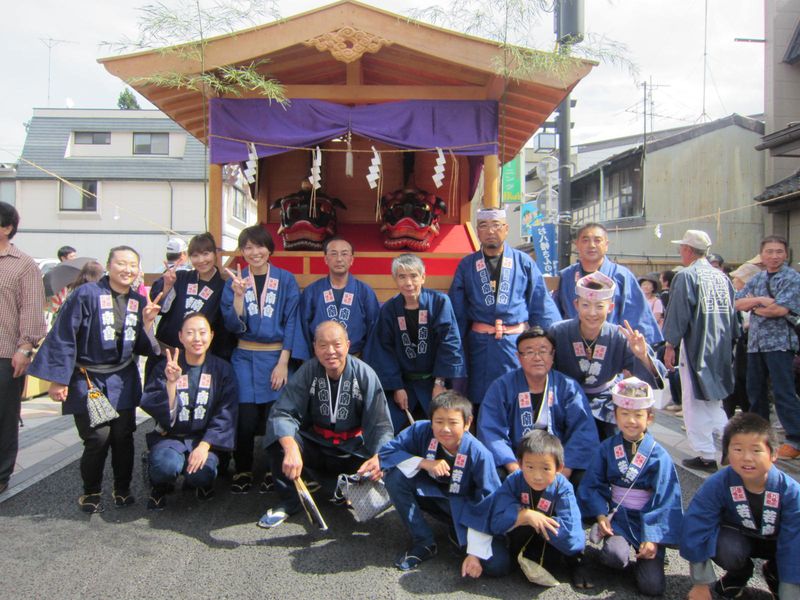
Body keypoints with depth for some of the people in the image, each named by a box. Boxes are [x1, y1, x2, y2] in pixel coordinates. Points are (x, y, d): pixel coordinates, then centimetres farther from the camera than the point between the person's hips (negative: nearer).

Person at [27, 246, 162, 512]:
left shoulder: (139, 302, 6)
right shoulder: (86, 294, -10)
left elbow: (142, 348, 7)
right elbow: (63, 338, -9)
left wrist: (147, 323, -12)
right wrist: (58, 379, -10)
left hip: (122, 380, 4)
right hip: (87, 379, -4)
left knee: (123, 436, 3)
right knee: (98, 438, -7)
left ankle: (123, 489, 24)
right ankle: (91, 492, 16)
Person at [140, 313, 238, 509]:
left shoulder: (222, 370, 0)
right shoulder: (165, 368, -1)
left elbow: (225, 414, -6)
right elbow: (150, 406, -12)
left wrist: (205, 445, -17)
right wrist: (171, 382, -28)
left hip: (204, 438, 0)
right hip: (170, 436, 0)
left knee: (200, 474, -28)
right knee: (166, 465, -31)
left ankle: (202, 482, 11)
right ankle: (160, 486, 6)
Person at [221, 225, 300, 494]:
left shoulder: (286, 280, 0)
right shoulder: (235, 281, 4)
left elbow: (291, 322, -2)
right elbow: (233, 325, -3)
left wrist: (283, 363, -7)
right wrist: (238, 295, -18)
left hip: (276, 357, -1)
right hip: (245, 358, 1)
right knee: (245, 418, -2)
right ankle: (242, 471, 18)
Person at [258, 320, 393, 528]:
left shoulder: (365, 375, -14)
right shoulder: (307, 372, -10)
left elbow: (380, 426, -18)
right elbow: (282, 414, -21)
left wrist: (378, 457, -40)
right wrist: (291, 448, -41)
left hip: (353, 453, 0)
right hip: (315, 447, 1)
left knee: (384, 471, -26)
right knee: (279, 438, -25)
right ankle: (289, 501, -3)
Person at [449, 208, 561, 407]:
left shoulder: (524, 262, 4)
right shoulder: (466, 266, 7)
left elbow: (543, 307, 3)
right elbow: (457, 312, 8)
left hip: (518, 343, -1)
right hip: (480, 345, 1)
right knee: (481, 401, 8)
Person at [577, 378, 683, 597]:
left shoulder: (658, 455, -8)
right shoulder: (607, 448, -2)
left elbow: (665, 500, -8)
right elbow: (592, 485, 3)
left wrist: (653, 538, -14)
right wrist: (600, 515, -11)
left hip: (648, 521, -1)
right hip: (617, 517, 1)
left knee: (652, 586, -13)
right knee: (614, 555, -30)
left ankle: (644, 554, 17)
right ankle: (621, 550, 5)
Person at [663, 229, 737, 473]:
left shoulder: (686, 276, -13)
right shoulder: (722, 277, 8)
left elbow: (678, 314, -14)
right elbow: (732, 313, 13)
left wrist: (670, 345, -7)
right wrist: (728, 342, 22)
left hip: (696, 348, -7)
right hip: (721, 349, 7)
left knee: (695, 403, 3)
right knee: (713, 400, 20)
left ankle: (706, 455, 6)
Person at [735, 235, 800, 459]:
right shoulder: (756, 279, 13)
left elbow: (780, 309, -18)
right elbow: (738, 303, 4)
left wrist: (754, 307, -3)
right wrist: (760, 300, -12)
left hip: (779, 342, -7)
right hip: (755, 341, 7)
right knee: (755, 390, 13)